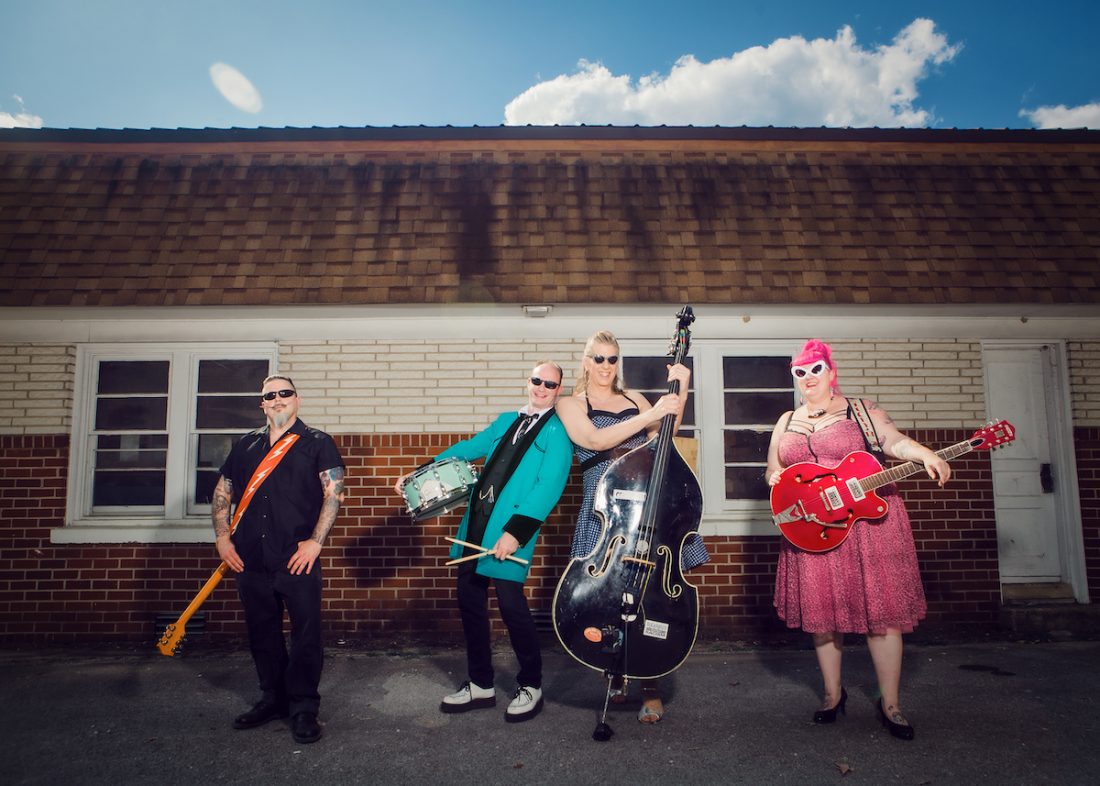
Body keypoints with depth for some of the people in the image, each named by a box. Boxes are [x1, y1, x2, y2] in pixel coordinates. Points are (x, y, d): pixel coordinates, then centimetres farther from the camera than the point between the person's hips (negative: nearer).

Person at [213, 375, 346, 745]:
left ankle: (304, 709, 12)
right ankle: (273, 699, 30)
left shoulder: (317, 443, 1)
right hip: (251, 560, 5)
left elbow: (334, 492, -7)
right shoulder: (245, 445, 15)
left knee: (305, 635, -1)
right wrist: (222, 537, 7)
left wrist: (315, 541, -14)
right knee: (262, 634, 14)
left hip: (298, 559, -4)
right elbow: (222, 494, 19)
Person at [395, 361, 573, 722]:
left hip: (510, 531, -7)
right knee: (469, 599, 11)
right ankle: (480, 685, 28)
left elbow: (549, 486, -14)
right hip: (475, 524, 7)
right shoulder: (506, 421, 18)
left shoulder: (557, 432, -4)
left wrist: (516, 532, -22)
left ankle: (530, 687, 18)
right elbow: (467, 448, 23)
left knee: (510, 603, -7)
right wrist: (421, 474, 17)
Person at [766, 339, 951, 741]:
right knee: (820, 610, 8)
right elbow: (772, 472, 18)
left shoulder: (862, 410, 4)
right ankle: (833, 693, 26)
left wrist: (925, 455, -32)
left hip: (868, 520, -3)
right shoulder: (786, 422, 14)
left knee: (880, 608, -1)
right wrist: (776, 478, -5)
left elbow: (893, 440, -13)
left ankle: (890, 704, 14)